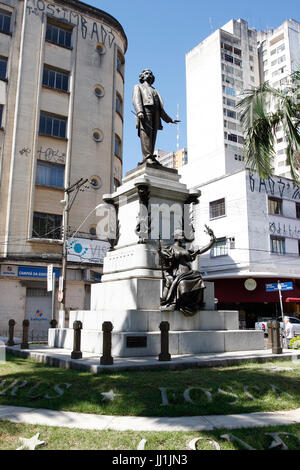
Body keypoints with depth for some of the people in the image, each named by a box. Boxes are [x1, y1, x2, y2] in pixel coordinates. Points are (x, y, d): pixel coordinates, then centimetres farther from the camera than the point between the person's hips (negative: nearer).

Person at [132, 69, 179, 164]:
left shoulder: (154, 90, 38)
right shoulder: (138, 87, 24)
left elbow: (160, 108, 33)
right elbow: (136, 99, 3)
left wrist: (169, 119, 27)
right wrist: (139, 111, -18)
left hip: (155, 112, 5)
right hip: (145, 109, -5)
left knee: (153, 135, -8)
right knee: (146, 133, -20)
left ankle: (151, 157, -15)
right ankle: (147, 157, -30)